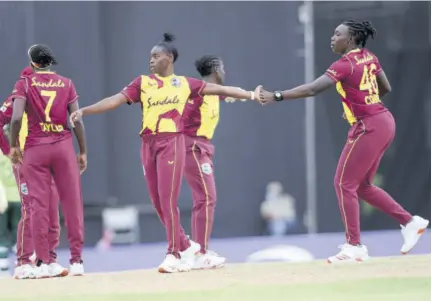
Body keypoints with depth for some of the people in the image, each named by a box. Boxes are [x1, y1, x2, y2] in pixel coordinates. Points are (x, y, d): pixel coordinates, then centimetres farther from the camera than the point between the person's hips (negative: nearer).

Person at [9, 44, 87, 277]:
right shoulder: (66, 83, 6)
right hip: (63, 145, 1)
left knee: (39, 205, 1)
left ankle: (42, 262, -3)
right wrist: (83, 152, 6)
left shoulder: (24, 83, 1)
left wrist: (13, 145, 1)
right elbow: (77, 120, 0)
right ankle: (76, 260, 2)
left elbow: (16, 117, -11)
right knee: (72, 203, 4)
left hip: (35, 147, -1)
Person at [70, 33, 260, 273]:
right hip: (148, 144, 3)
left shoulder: (185, 83, 8)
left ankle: (174, 255, -5)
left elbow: (219, 89, 8)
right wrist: (83, 111, -8)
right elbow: (115, 100, 2)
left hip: (172, 142, -3)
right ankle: (186, 247, 19)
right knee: (158, 203, 4)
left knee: (168, 201, -11)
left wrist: (251, 95, 4)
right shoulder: (143, 82, 10)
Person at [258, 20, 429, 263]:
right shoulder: (369, 58, 9)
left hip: (369, 128, -9)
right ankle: (410, 222, 15)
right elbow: (386, 88, 21)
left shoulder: (346, 64, -15)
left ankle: (354, 247, -2)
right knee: (363, 185, 17)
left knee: (344, 184, -2)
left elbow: (312, 89, -23)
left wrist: (276, 96, -23)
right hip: (383, 122, 9)